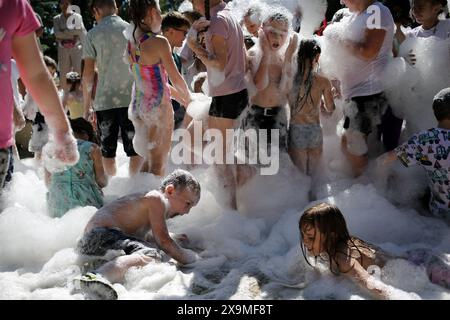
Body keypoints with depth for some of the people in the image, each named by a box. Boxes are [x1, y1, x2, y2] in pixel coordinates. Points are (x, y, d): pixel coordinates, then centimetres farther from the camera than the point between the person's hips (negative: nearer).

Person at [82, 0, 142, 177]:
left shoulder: (93, 34, 0)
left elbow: (88, 74, -2)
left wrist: (87, 106, 5)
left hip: (105, 101, 0)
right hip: (132, 98, 1)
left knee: (108, 151, 10)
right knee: (136, 149, 7)